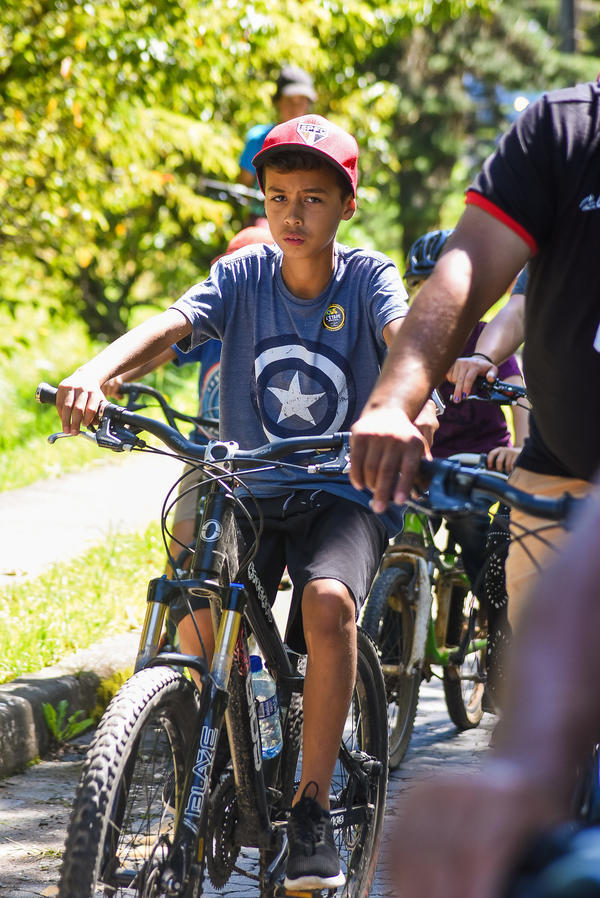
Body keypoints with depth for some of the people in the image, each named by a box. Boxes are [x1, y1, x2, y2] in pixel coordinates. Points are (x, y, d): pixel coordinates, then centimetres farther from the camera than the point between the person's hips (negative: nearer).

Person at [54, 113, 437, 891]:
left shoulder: (367, 277, -6)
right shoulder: (243, 276, -3)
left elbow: (403, 334, -26)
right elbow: (169, 326, -19)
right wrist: (94, 371, -40)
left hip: (343, 495, -2)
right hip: (249, 493, 2)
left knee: (328, 600, -31)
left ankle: (313, 805, -17)